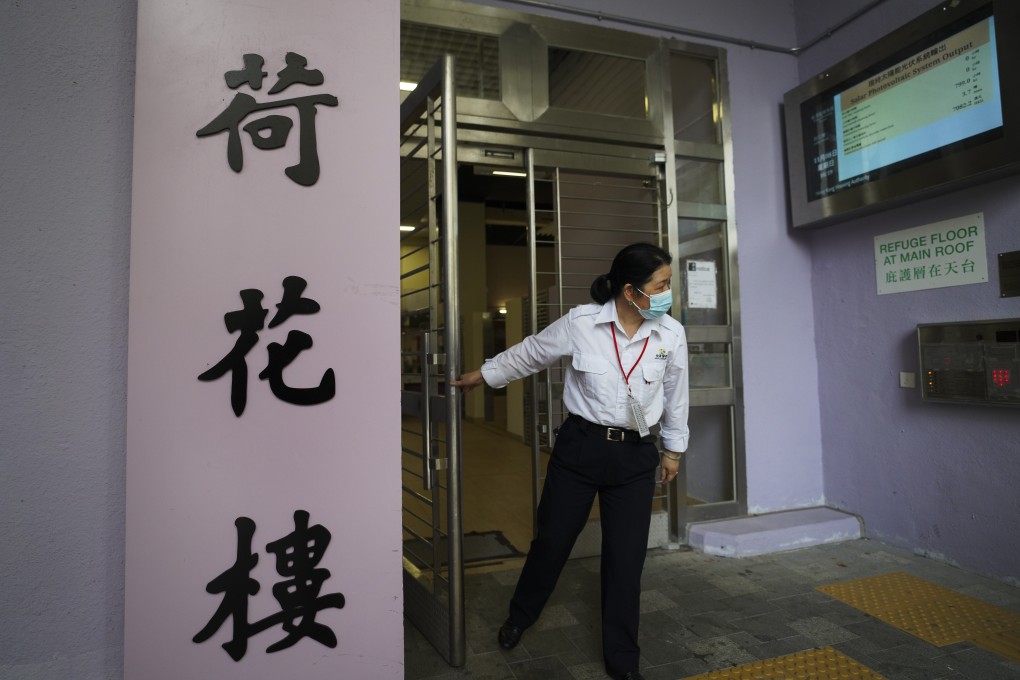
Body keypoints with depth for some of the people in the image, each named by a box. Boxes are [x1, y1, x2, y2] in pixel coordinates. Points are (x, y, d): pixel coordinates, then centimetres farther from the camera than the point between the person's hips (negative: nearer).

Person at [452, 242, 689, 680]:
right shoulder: (581, 323, -12)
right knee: (552, 538, 12)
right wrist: (484, 375, 14)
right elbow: (530, 353, 5)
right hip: (580, 447, -1)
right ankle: (520, 615, 42)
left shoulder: (671, 335, -6)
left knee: (626, 558, 7)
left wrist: (673, 448, 17)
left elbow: (676, 396, 9)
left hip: (636, 456, 1)